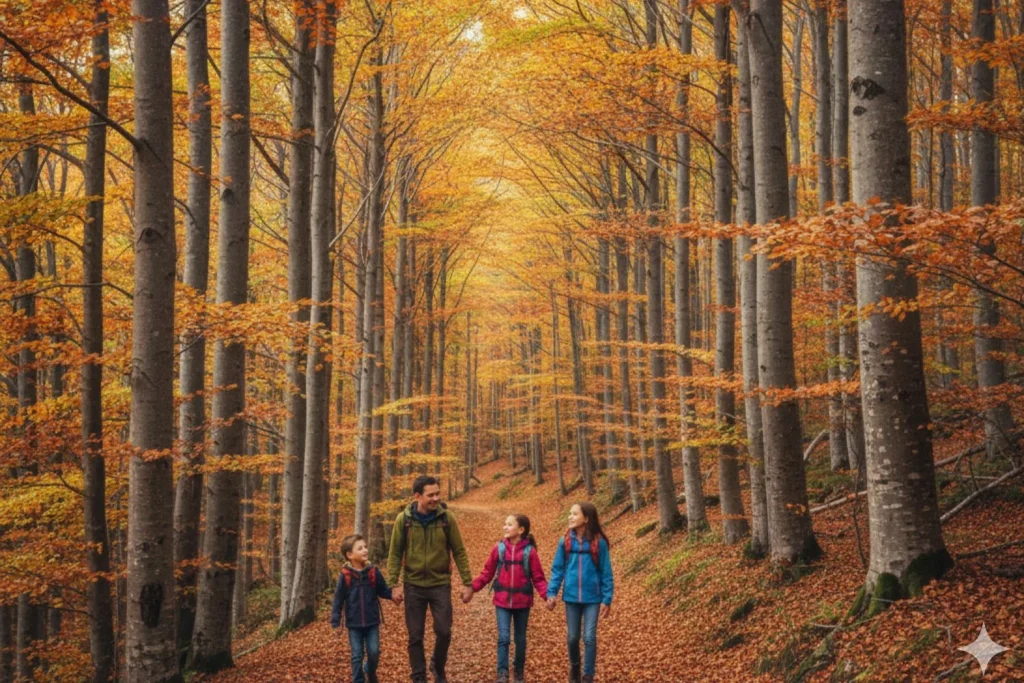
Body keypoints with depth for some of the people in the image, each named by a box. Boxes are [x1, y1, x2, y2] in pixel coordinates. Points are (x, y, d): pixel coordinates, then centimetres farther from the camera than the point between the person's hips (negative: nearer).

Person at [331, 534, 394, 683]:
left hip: (372, 622, 1)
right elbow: (338, 599, -4)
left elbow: (383, 591, 4)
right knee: (357, 655, 3)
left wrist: (393, 594, -17)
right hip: (354, 623, -1)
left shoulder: (373, 572, -4)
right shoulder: (345, 576, -9)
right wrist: (335, 621, -6)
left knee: (374, 652, 4)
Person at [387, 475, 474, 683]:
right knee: (415, 636, 5)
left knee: (444, 632, 0)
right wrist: (395, 584, -7)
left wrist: (467, 582, -3)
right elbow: (395, 553, 0)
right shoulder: (404, 519, -7)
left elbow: (459, 552, -1)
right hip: (413, 586, 0)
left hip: (440, 585, 0)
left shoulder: (446, 517, -6)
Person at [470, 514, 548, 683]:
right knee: (503, 637, -9)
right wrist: (472, 587, -7)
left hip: (522, 601, 0)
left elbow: (538, 577, -5)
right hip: (502, 601, 0)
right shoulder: (499, 548, -4)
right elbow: (487, 572, 2)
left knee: (520, 639, 12)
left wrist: (547, 594, -20)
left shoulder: (529, 551, -8)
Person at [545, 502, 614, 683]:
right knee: (573, 637, 12)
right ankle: (574, 667, 37)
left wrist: (607, 599, -7)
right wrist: (551, 592, -6)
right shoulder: (565, 542, -2)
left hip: (592, 598, -2)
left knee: (589, 637, -2)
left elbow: (606, 573, -4)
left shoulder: (599, 542, -8)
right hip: (571, 597, 2)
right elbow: (557, 569, 3)